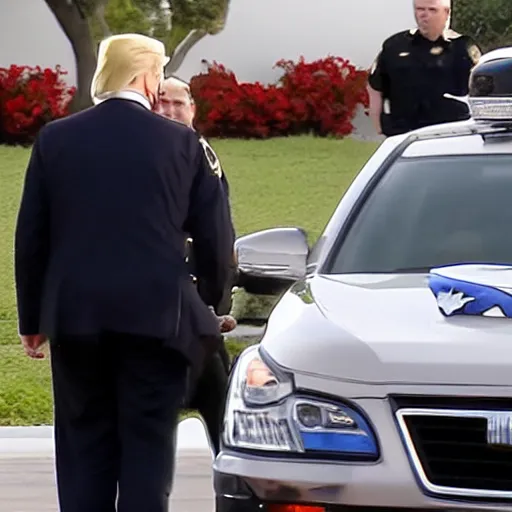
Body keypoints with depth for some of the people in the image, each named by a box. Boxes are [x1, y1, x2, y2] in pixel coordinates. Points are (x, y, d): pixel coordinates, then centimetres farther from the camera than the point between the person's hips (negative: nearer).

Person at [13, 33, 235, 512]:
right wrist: (211, 302, 17)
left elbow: (30, 238, 5)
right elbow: (215, 237, 1)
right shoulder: (181, 142, -3)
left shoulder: (55, 139, 2)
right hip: (155, 316, -2)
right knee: (148, 445, 3)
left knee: (84, 447, 10)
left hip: (76, 316, 2)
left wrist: (32, 318, 14)